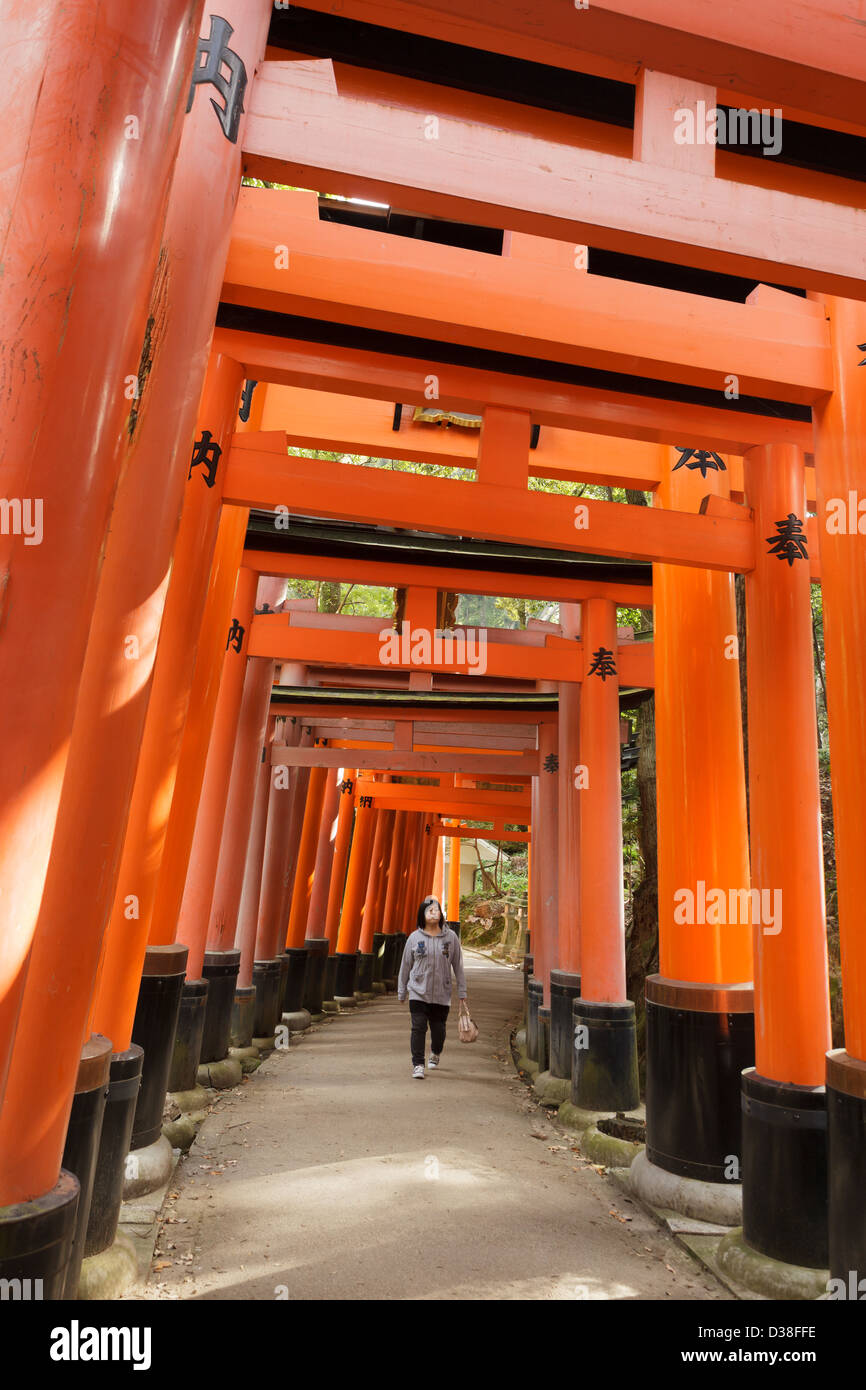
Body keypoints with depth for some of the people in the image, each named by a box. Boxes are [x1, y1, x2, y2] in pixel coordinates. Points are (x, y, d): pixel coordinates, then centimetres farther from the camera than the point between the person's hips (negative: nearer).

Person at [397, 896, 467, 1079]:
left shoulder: (451, 937, 1)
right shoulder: (414, 938, 0)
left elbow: (458, 966, 5)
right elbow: (405, 966, 7)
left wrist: (462, 991, 4)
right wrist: (401, 992, 10)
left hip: (442, 994, 1)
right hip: (418, 992, -1)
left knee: (438, 1029, 10)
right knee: (418, 1028, -8)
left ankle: (435, 1054, 40)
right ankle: (418, 1065, 5)